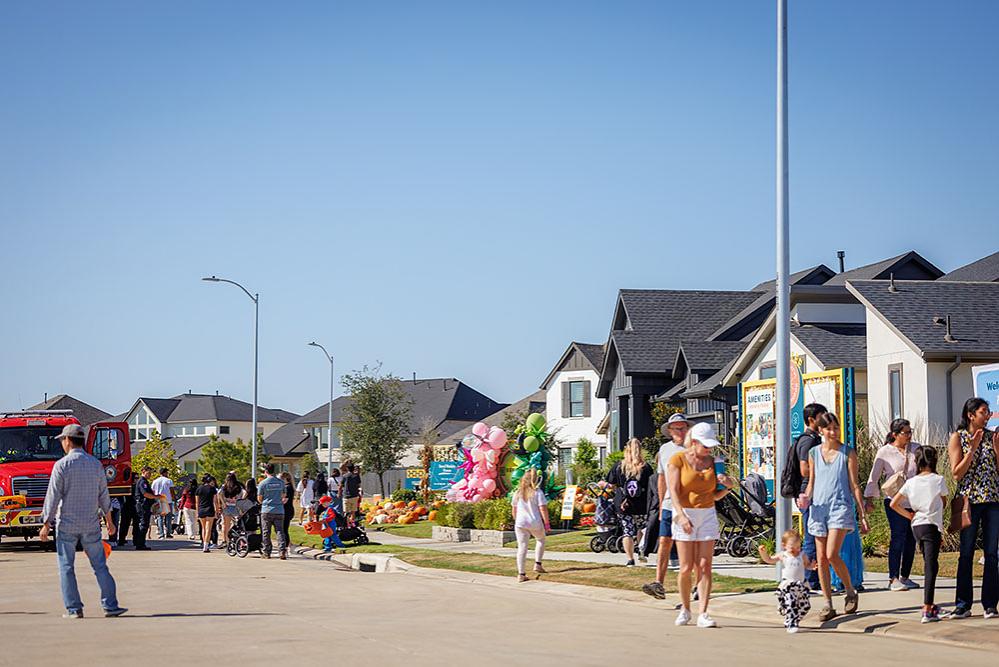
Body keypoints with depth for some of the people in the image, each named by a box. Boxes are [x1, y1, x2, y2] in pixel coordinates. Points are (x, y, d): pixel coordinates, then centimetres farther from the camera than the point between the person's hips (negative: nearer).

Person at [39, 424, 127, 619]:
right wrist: (109, 521, 17)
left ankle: (73, 608, 1)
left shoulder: (62, 465, -9)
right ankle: (110, 606, 4)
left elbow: (53, 497, -10)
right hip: (91, 524, 3)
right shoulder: (96, 464, 4)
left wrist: (46, 524, -5)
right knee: (100, 566, 7)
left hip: (67, 524, -3)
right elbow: (103, 496, 8)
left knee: (66, 567, 4)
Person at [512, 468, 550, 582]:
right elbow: (543, 509, -11)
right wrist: (547, 523, -4)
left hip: (520, 523, 2)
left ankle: (521, 574, -1)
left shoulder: (517, 493, 5)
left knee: (522, 547, 3)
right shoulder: (537, 492, -8)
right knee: (540, 540, 26)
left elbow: (514, 510, 11)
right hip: (535, 523, -2)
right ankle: (537, 564, 19)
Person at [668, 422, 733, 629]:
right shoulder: (678, 460, -3)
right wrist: (682, 516, -22)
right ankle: (685, 609, 16)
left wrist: (727, 487, -7)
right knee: (686, 568, -4)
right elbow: (674, 490, -10)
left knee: (704, 567, -5)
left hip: (708, 515, 3)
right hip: (684, 513, -3)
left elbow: (715, 496, 14)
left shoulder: (712, 462, 9)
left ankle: (703, 614, -6)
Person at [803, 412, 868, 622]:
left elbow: (854, 486, 2)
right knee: (821, 559, 2)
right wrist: (807, 498, -4)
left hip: (840, 507, -4)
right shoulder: (814, 453, 11)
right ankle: (828, 605, 9)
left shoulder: (848, 453, 2)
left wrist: (862, 515, 0)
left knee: (832, 555, -17)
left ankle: (851, 592, 5)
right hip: (819, 508, 4)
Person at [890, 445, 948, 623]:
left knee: (929, 565, 19)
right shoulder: (939, 480, -5)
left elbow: (894, 504, 3)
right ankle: (927, 611, -13)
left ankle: (930, 606, 26)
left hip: (916, 526, 5)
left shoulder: (911, 482, 5)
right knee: (931, 567, -7)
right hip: (932, 525, -5)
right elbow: (943, 502, 9)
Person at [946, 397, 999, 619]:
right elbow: (957, 473, -5)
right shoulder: (957, 438, 1)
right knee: (966, 553, -1)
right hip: (970, 499, -3)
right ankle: (963, 605, 5)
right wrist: (973, 448, -12)